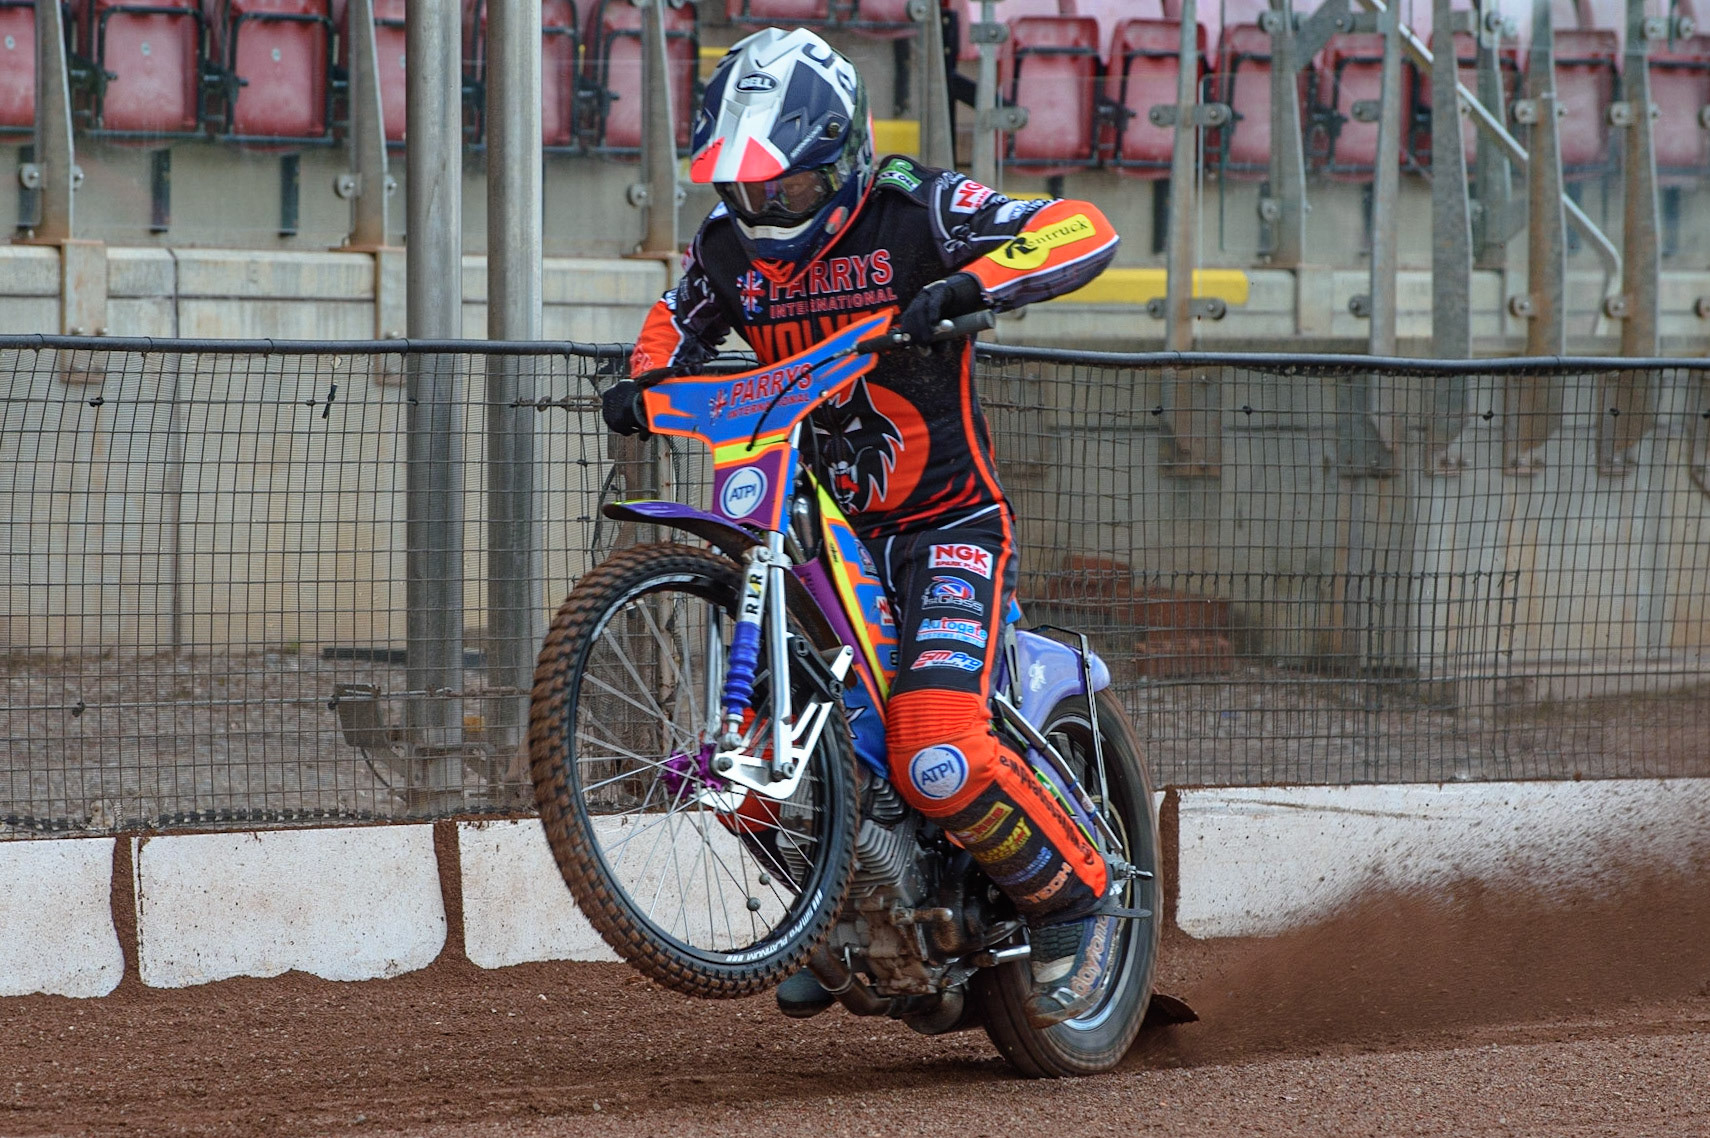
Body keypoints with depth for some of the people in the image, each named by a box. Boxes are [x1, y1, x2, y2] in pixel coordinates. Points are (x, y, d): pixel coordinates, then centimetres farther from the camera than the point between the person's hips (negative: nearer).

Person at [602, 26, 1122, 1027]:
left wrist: (968, 286, -38)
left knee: (937, 756, -26)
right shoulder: (729, 247, 2)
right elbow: (680, 319, 25)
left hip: (948, 526, -6)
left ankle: (1076, 903, -2)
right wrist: (645, 382, 3)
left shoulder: (917, 212, -14)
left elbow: (1084, 232, -22)